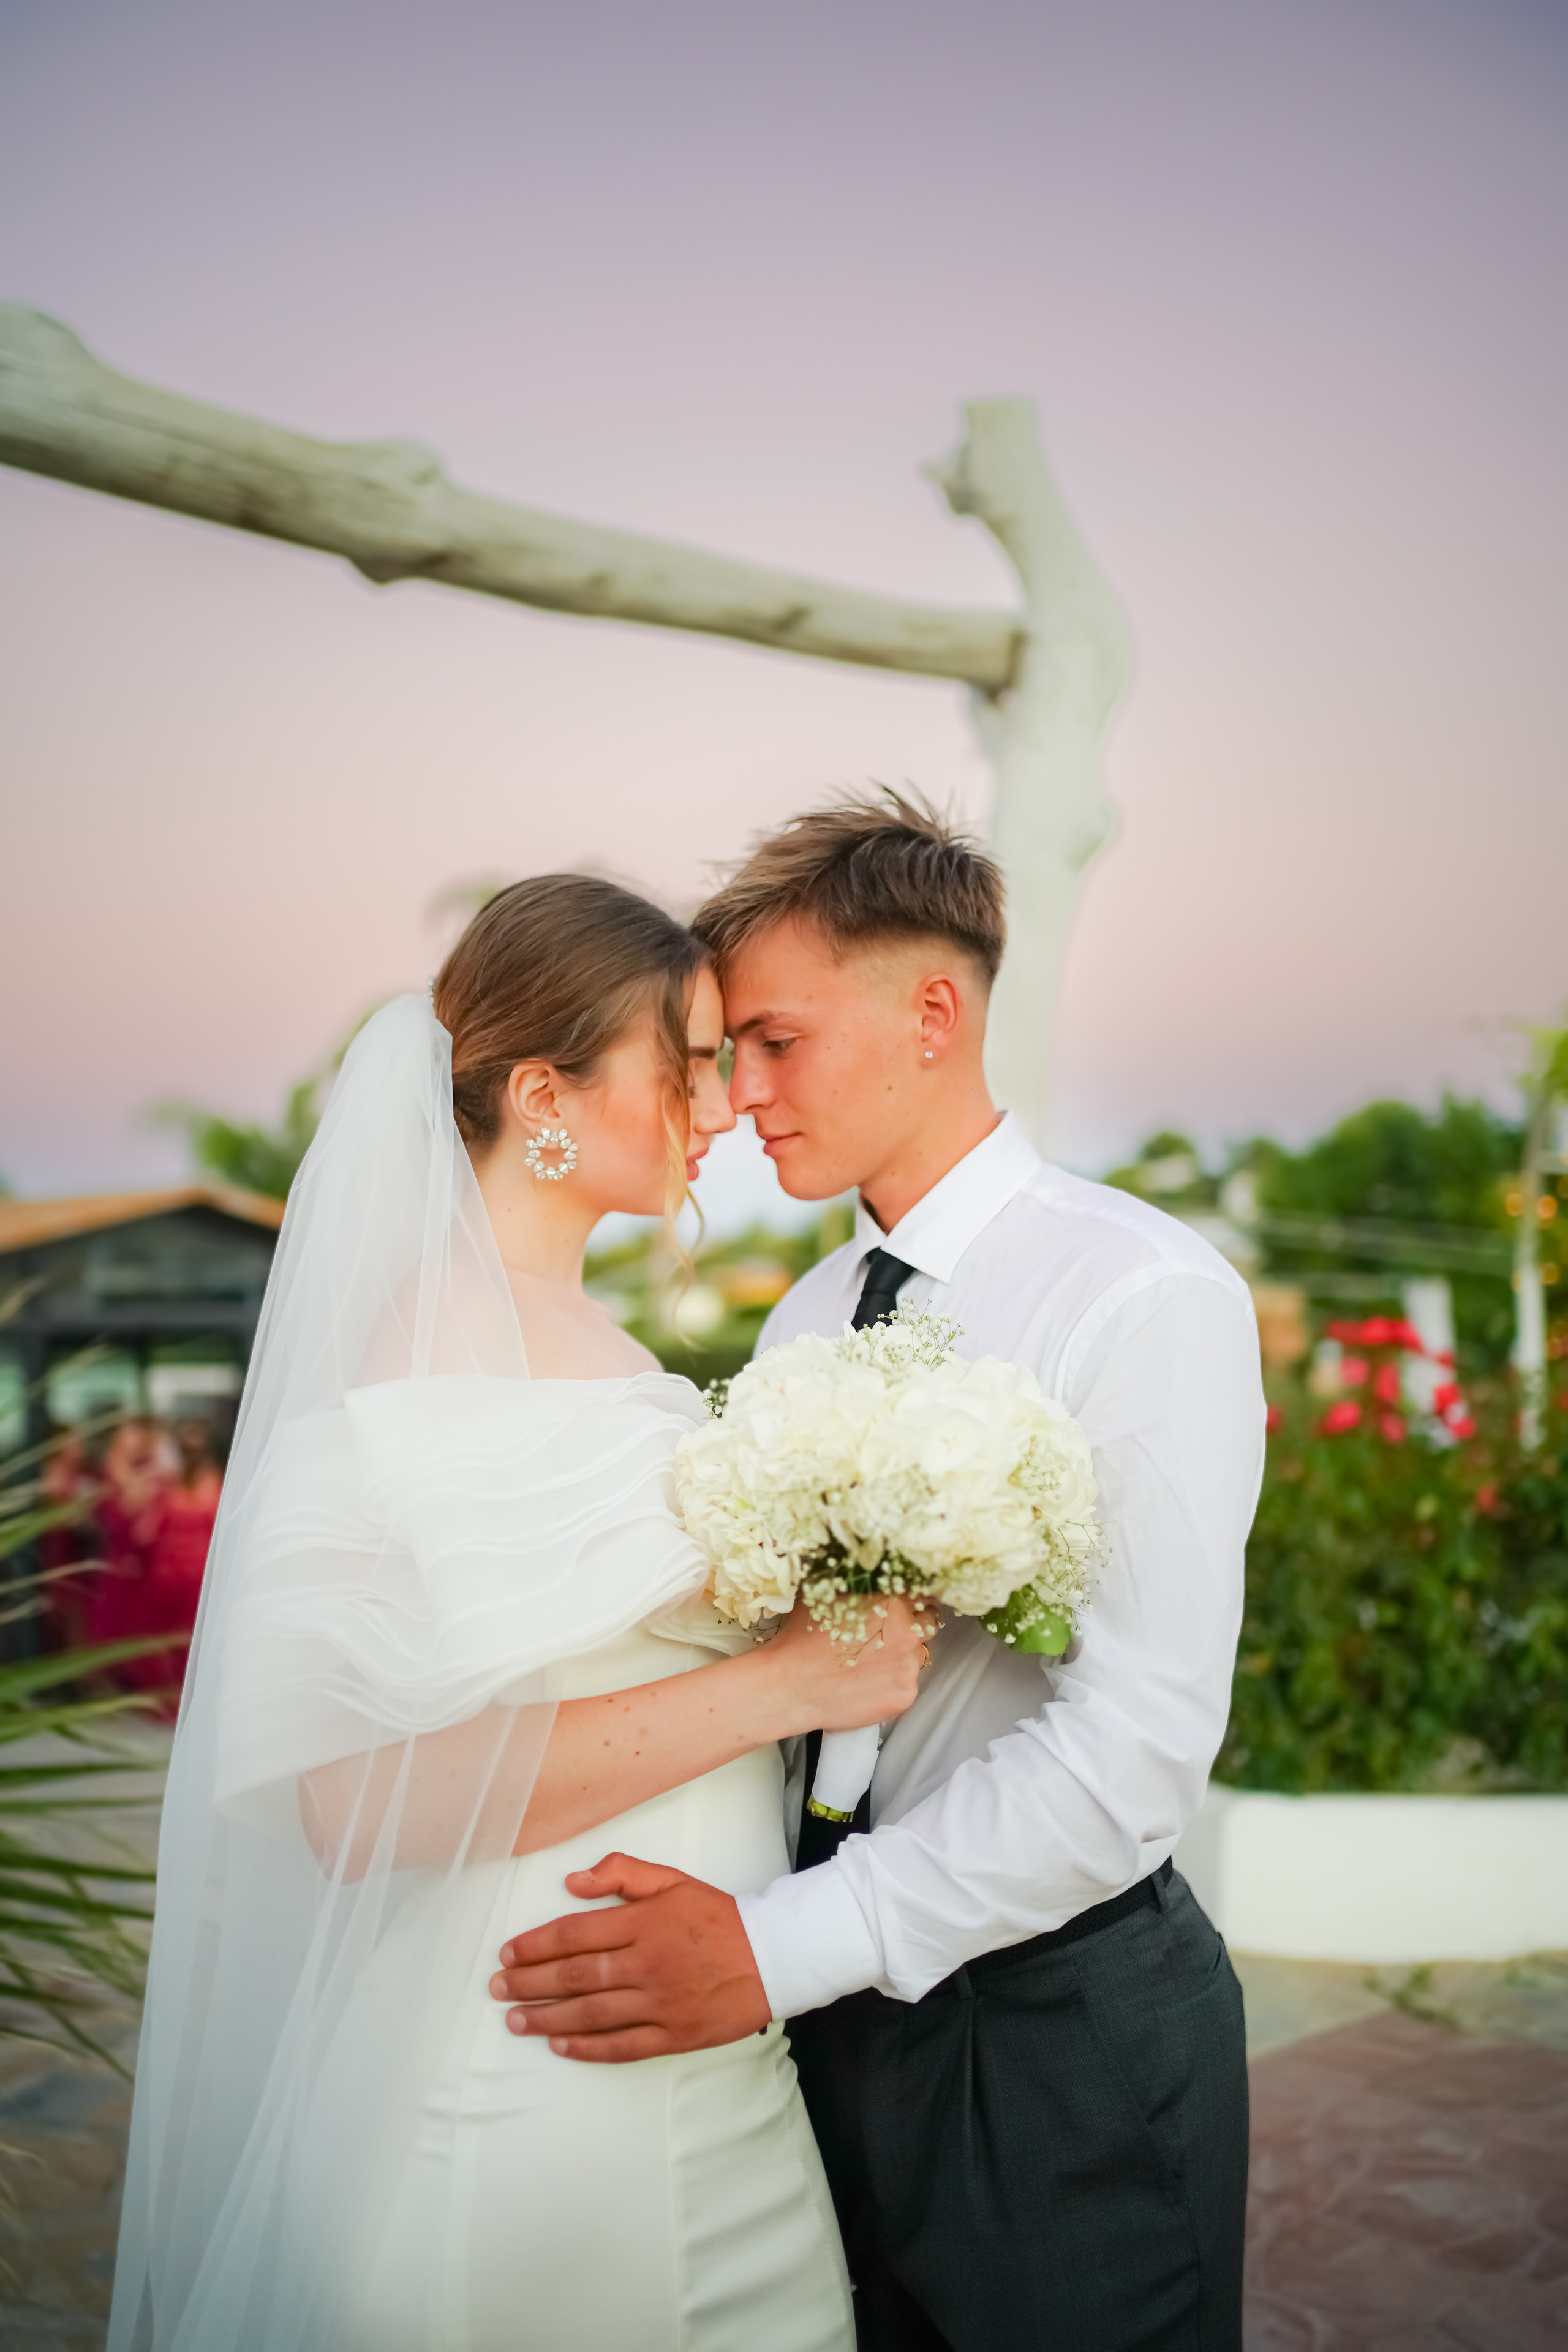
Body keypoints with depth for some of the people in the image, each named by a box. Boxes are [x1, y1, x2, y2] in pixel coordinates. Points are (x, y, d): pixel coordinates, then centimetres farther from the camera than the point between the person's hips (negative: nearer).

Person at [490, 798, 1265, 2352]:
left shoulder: (1147, 1294, -16)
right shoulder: (804, 1321, 6)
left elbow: (1137, 1743, -23)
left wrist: (778, 1947, -26)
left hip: (1065, 2040, -5)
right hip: (837, 2003, 6)